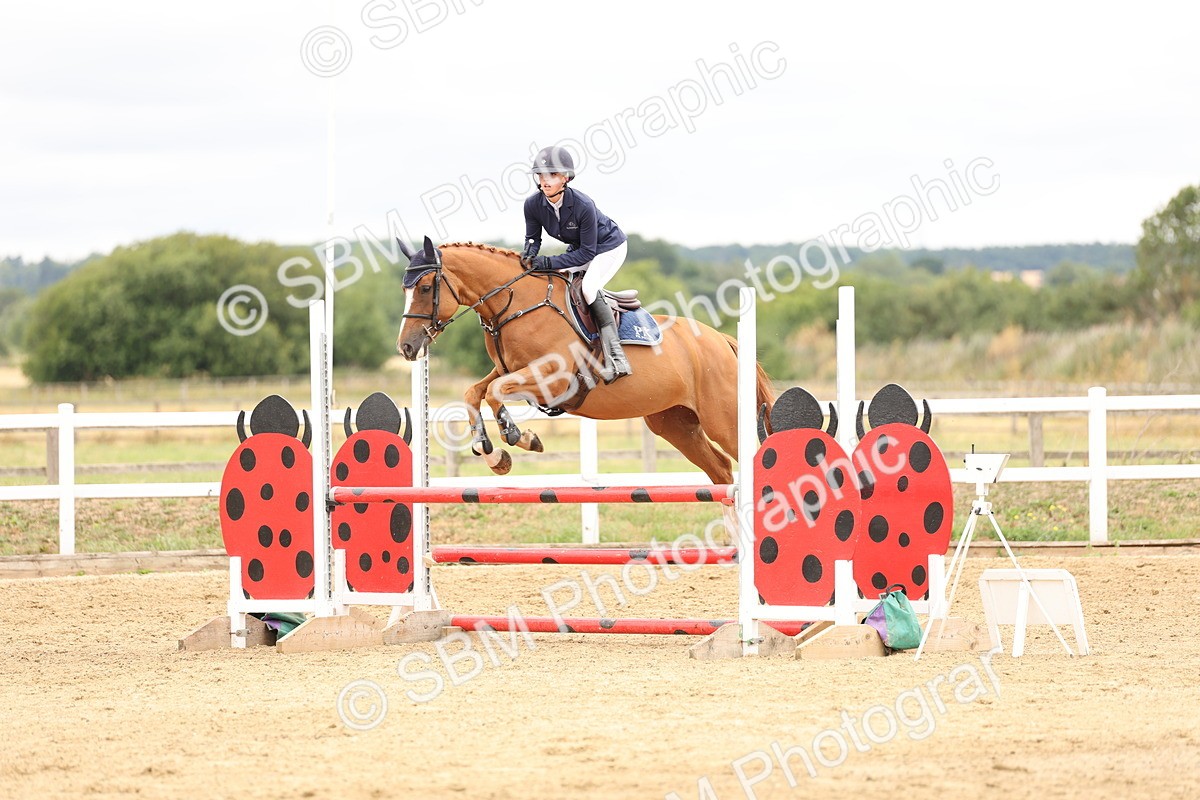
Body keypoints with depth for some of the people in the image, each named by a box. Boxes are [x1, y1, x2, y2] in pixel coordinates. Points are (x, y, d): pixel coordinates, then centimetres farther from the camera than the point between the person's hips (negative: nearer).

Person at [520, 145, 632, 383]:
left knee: (588, 287, -29)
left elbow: (587, 252, -30)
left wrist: (549, 263, -38)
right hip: (578, 249, 8)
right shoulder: (533, 204, -19)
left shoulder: (583, 205, -36)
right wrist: (530, 251, -28)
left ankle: (616, 358, -30)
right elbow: (533, 237, -3)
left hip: (609, 247, -8)